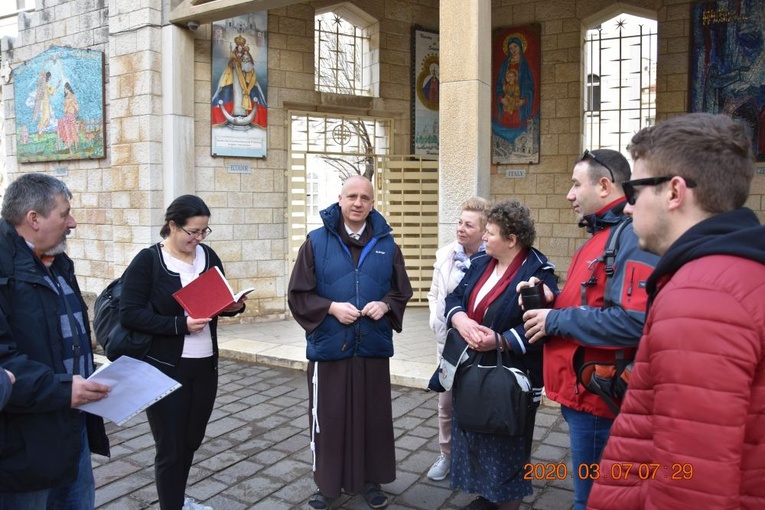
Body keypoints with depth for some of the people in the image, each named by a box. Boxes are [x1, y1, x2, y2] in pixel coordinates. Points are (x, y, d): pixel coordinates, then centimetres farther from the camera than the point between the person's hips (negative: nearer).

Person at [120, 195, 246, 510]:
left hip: (206, 366, 6)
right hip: (164, 370, -5)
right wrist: (180, 324, -25)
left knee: (191, 441, 18)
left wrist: (234, 306, -9)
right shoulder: (147, 261, -10)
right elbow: (129, 314, -16)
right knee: (171, 447, 4)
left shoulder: (208, 256, 6)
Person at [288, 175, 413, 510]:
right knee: (328, 418, 7)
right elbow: (298, 295, -2)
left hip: (373, 347, 2)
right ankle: (327, 483, 25)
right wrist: (331, 308, -17)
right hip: (328, 346, -1)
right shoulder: (316, 242, -2)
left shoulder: (387, 244, 4)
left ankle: (370, 480, 29)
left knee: (373, 417, 11)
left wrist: (385, 305, -11)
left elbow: (402, 291, 10)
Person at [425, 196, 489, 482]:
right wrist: (435, 320, 3)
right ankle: (446, 455, 33)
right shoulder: (445, 255, 2)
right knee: (446, 402, 15)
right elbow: (434, 293, 13)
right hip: (448, 340, 5)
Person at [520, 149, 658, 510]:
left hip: (599, 400, -10)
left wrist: (556, 320, -21)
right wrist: (552, 301, 3)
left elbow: (633, 321, -31)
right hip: (581, 391, 10)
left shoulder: (633, 237, -19)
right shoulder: (601, 236, 15)